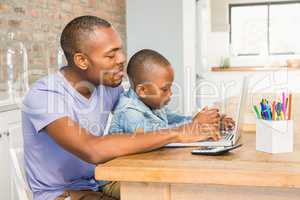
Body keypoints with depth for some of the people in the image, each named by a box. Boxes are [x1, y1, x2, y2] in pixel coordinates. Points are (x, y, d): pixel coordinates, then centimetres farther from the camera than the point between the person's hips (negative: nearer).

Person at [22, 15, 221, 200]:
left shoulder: (108, 84, -2)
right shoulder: (44, 95, -24)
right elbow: (92, 150, -38)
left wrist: (194, 125, -12)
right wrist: (175, 134, -35)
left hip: (100, 181, 7)